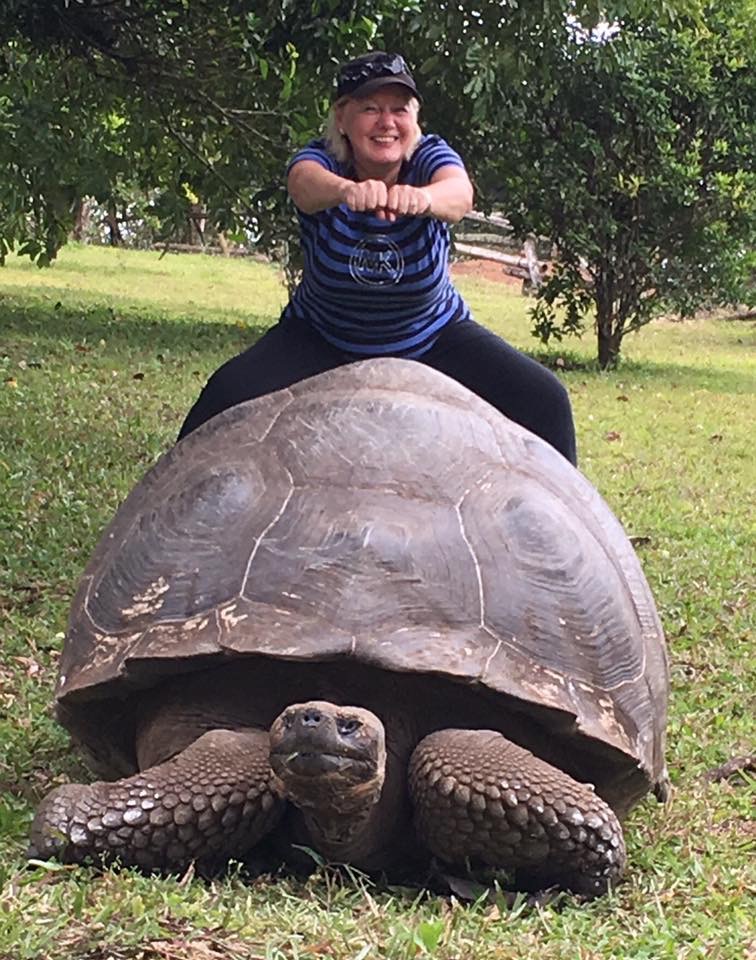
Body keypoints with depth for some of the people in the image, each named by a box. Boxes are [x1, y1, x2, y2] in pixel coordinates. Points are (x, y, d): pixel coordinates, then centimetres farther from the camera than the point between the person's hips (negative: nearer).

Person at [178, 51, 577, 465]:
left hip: (434, 340, 1)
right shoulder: (324, 158, -17)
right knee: (229, 395, -24)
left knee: (543, 402, -17)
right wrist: (346, 190, -66)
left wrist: (422, 197, -64)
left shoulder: (429, 155, -15)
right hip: (320, 339, -1)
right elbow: (305, 183, -42)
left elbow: (459, 193, -39)